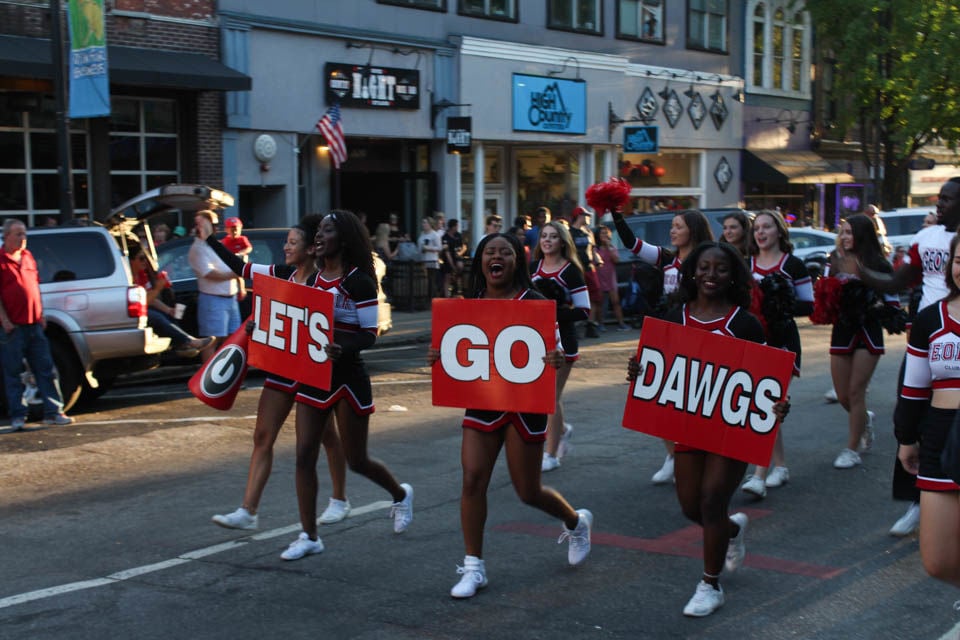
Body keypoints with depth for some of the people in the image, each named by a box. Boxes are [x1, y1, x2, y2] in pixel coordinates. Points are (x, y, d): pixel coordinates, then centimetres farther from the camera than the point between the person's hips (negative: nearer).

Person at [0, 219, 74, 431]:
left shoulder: (28, 256, 14)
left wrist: (41, 314, 14)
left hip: (34, 324, 6)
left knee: (45, 369, 6)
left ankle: (53, 412, 10)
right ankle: (17, 416, 8)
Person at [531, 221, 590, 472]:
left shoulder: (570, 271, -8)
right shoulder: (534, 268, 6)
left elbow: (583, 310, -11)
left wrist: (555, 314, -21)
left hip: (562, 340, -5)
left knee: (551, 395, -3)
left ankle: (551, 453, 7)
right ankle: (562, 429, 35)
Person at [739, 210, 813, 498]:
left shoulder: (793, 265, -1)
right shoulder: (745, 265, 11)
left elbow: (809, 305, -1)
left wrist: (785, 307, -18)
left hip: (782, 340, -5)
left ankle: (759, 475, -19)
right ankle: (780, 465, 23)